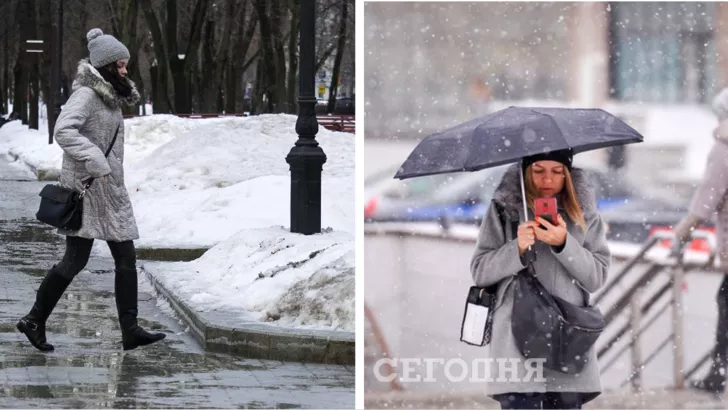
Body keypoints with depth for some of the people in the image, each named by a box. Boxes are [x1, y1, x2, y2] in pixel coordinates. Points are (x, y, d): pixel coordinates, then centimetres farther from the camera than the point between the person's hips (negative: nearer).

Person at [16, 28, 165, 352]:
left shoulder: (111, 97, 14)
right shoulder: (86, 94, -14)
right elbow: (63, 130, -27)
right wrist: (94, 161, -31)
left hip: (111, 190, 9)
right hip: (86, 186, -9)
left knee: (126, 258, 4)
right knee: (76, 259, -5)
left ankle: (130, 331, 6)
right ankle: (35, 321, 6)